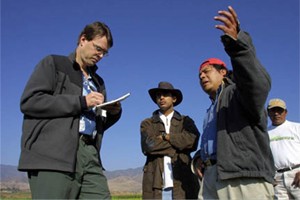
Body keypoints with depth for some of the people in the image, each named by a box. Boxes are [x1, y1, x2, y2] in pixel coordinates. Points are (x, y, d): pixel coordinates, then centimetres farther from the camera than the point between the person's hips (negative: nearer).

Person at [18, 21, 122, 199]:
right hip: (53, 156, -5)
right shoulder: (53, 64, 9)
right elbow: (29, 101, -7)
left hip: (89, 156, 6)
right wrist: (81, 102, -9)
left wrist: (113, 113, 6)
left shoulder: (98, 82, 26)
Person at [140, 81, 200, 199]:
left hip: (182, 184, 0)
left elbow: (192, 140, -6)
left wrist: (165, 136, -5)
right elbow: (148, 145, -6)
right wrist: (178, 145, -2)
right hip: (155, 185, 0)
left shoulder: (185, 121, 14)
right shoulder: (147, 123, 13)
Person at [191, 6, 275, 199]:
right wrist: (198, 158, 13)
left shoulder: (237, 92, 5)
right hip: (212, 177, 8)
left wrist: (237, 42, -35)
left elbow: (258, 84, -20)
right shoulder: (212, 110, 31)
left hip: (244, 179, -8)